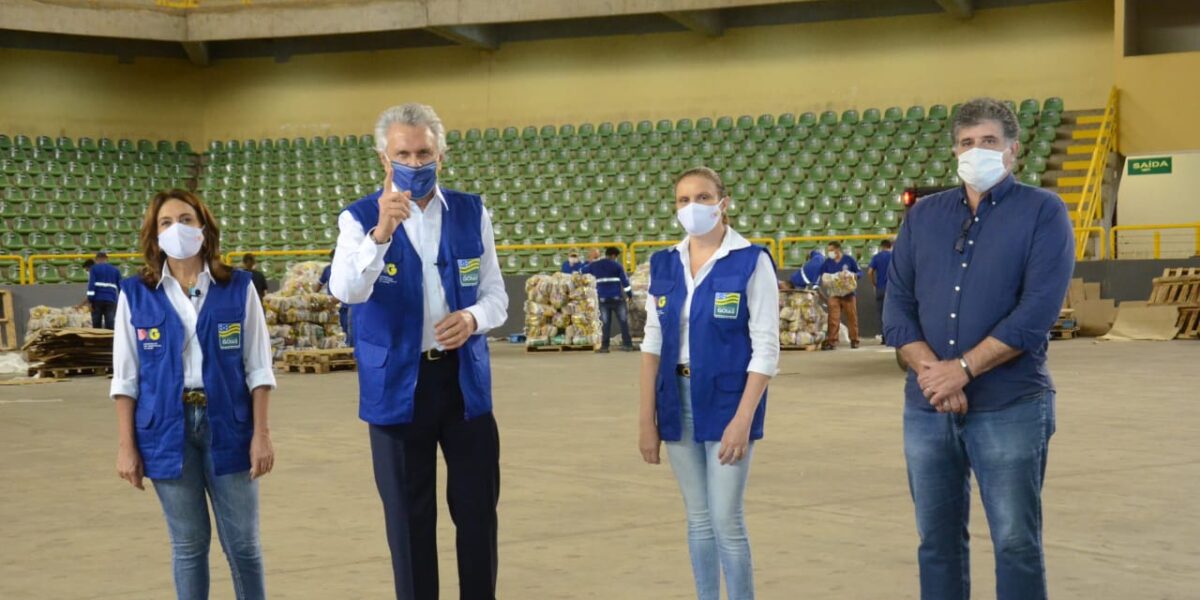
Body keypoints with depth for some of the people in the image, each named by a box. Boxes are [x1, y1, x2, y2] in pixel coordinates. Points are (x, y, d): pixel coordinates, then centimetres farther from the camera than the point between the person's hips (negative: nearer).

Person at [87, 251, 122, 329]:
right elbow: (120, 287, 14)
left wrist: (90, 301, -9)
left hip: (97, 300, -1)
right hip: (111, 300, 1)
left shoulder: (94, 268, 6)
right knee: (110, 326, -6)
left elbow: (91, 284, -6)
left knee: (96, 326, 5)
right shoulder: (115, 270, 15)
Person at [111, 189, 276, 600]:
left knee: (243, 543, 5)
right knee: (188, 545, 8)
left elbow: (257, 368, 2)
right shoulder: (135, 295, 1)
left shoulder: (238, 288, 0)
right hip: (168, 428, 0)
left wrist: (261, 434, -3)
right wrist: (126, 446, -1)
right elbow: (126, 378, 3)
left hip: (228, 425, 0)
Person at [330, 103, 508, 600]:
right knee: (409, 517, 8)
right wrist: (380, 233, -39)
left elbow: (496, 296, 6)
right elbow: (346, 291, -23)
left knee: (478, 509, 10)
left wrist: (472, 318, -17)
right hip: (397, 386, -2)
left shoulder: (472, 213, 4)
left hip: (465, 379, 2)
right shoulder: (359, 218, -6)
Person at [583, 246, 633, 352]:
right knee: (623, 321, 5)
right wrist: (630, 294, 6)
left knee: (606, 323, 8)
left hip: (603, 299, 3)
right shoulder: (617, 265, -2)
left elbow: (582, 271, 23)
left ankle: (604, 346, 3)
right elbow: (625, 281, -3)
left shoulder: (595, 265, 7)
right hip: (617, 297, -2)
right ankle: (627, 344, 1)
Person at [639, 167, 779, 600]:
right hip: (677, 400, 5)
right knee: (698, 518, 11)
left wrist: (743, 419, -17)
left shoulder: (751, 262, -8)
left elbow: (765, 349, -10)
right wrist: (647, 418, 3)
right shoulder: (664, 264, 6)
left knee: (726, 520, -5)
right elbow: (653, 344, 8)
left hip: (727, 401, -4)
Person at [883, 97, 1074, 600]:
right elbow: (896, 308, 4)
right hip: (926, 408, 4)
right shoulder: (922, 216, 11)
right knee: (938, 540, 12)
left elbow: (1036, 312, -13)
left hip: (1010, 407, -4)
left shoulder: (1042, 212, -2)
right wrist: (931, 371, -12)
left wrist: (962, 369, -16)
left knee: (1017, 545, 0)